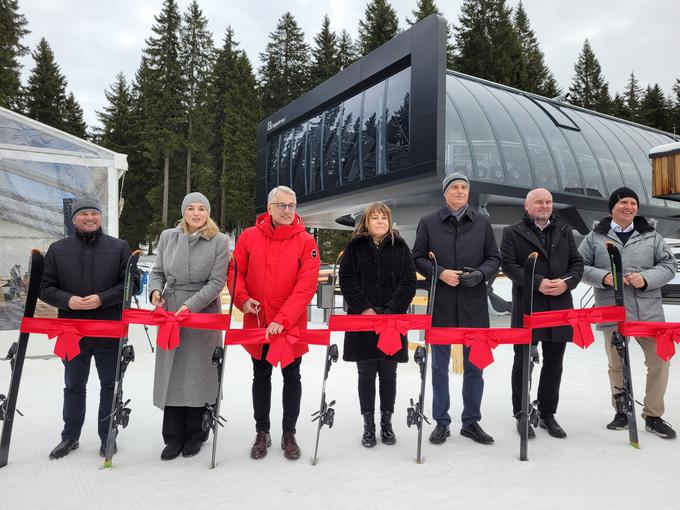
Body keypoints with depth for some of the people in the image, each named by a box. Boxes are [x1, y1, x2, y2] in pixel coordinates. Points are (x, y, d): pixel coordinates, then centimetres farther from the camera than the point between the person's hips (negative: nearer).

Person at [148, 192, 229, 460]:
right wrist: (155, 290, -9)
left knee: (198, 374, 3)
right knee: (171, 373, 4)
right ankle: (173, 437, 16)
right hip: (170, 311, 3)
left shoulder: (220, 241, -2)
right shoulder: (167, 237, 9)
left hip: (203, 313, -3)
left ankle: (194, 435, 19)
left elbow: (216, 282, -7)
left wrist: (190, 306, -17)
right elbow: (157, 272, 12)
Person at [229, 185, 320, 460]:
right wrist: (243, 298, -14)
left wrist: (283, 319, -23)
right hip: (257, 323, 2)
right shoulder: (249, 236, -3)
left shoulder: (305, 241, -9)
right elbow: (235, 270, 4)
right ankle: (262, 433, 32)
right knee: (261, 377, 15)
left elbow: (306, 285, -16)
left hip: (291, 325, -1)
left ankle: (289, 434, 29)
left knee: (291, 377, 12)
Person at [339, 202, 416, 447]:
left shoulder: (400, 247, 6)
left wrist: (389, 311, -11)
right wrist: (364, 309, -13)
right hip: (361, 319, 0)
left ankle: (387, 423, 23)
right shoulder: (354, 247, 5)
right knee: (366, 374, 6)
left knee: (388, 374, 9)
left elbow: (408, 283, 0)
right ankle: (368, 425, 18)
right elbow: (347, 281, -2)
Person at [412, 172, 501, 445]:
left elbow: (494, 258, 10)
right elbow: (418, 258, 3)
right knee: (440, 366, 8)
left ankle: (471, 421, 25)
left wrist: (480, 274, -10)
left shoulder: (482, 223, 8)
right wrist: (440, 273, -13)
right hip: (440, 305, -1)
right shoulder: (428, 223, 3)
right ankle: (441, 422, 21)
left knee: (474, 365, 9)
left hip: (474, 305, 2)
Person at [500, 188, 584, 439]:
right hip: (527, 309, -4)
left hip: (559, 308, 4)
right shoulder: (513, 232, 1)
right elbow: (508, 265, -8)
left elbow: (577, 263, 11)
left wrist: (566, 282, -9)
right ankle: (521, 415, 17)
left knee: (553, 364, 12)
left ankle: (548, 414, 26)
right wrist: (538, 282, -18)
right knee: (523, 363, 5)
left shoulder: (564, 231, 14)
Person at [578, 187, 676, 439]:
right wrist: (603, 277, -16)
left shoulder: (651, 236, 8)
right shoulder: (595, 237, 4)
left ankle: (653, 416, 19)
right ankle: (622, 412, 27)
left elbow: (668, 265, 5)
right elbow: (581, 266, 2)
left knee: (659, 361, 2)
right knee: (616, 364, 10)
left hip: (648, 311, 1)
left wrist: (646, 278, -13)